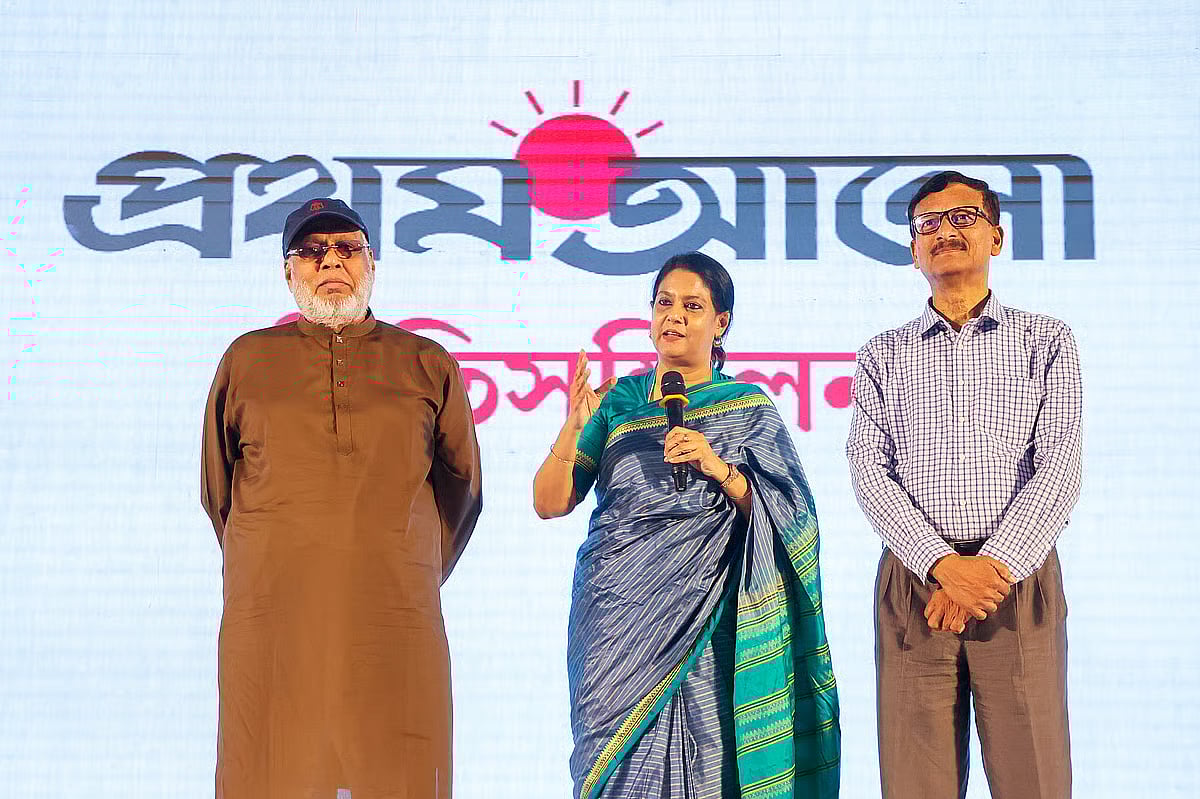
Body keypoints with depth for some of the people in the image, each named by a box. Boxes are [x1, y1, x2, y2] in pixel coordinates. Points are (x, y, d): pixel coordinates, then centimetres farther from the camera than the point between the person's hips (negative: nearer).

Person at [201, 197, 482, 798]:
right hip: (270, 627, 0)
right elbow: (217, 493, 19)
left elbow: (461, 490, 18)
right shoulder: (246, 361, 12)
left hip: (396, 628, 0)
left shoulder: (428, 366, 11)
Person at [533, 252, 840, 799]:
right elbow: (550, 504, 5)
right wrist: (572, 429, -10)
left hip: (703, 622, -1)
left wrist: (719, 469, -15)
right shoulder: (619, 401, 11)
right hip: (616, 616, 2)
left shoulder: (748, 407, 7)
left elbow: (783, 517, 0)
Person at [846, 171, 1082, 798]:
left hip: (1020, 580, -1)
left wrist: (995, 567, -13)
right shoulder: (883, 355, 13)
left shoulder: (1045, 340, 11)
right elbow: (869, 471, 1)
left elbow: (1058, 466, 0)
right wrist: (944, 565, -14)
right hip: (914, 582, 1)